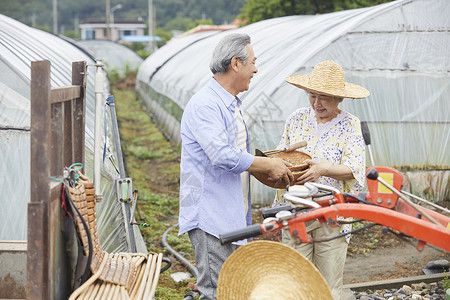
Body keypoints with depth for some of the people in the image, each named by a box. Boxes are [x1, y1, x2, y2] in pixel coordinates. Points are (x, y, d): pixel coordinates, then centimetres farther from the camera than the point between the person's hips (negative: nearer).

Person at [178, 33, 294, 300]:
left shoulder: (232, 105, 18)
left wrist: (269, 164, 13)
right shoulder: (205, 105, -16)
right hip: (210, 217, -10)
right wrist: (269, 165, -14)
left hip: (233, 217, 10)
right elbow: (222, 156, -25)